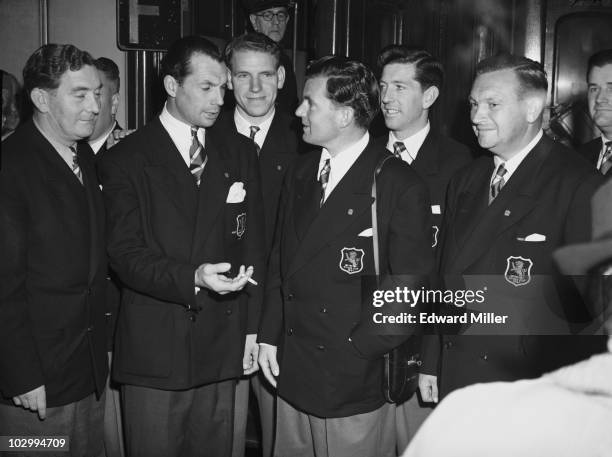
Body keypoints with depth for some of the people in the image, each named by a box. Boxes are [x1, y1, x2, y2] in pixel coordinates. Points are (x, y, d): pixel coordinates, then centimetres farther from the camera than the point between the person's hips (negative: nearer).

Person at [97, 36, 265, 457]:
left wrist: (252, 328, 6)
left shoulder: (239, 153, 10)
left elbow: (253, 244, 10)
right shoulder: (125, 160, -2)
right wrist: (192, 278, -25)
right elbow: (126, 254, -9)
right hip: (154, 349, -3)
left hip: (223, 347, 3)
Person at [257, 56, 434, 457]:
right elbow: (281, 261, 12)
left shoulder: (400, 186, -12)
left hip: (355, 382, -5)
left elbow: (410, 288, -12)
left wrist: (357, 351, -12)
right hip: (291, 372, 6)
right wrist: (270, 334, 6)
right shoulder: (300, 173, 8)